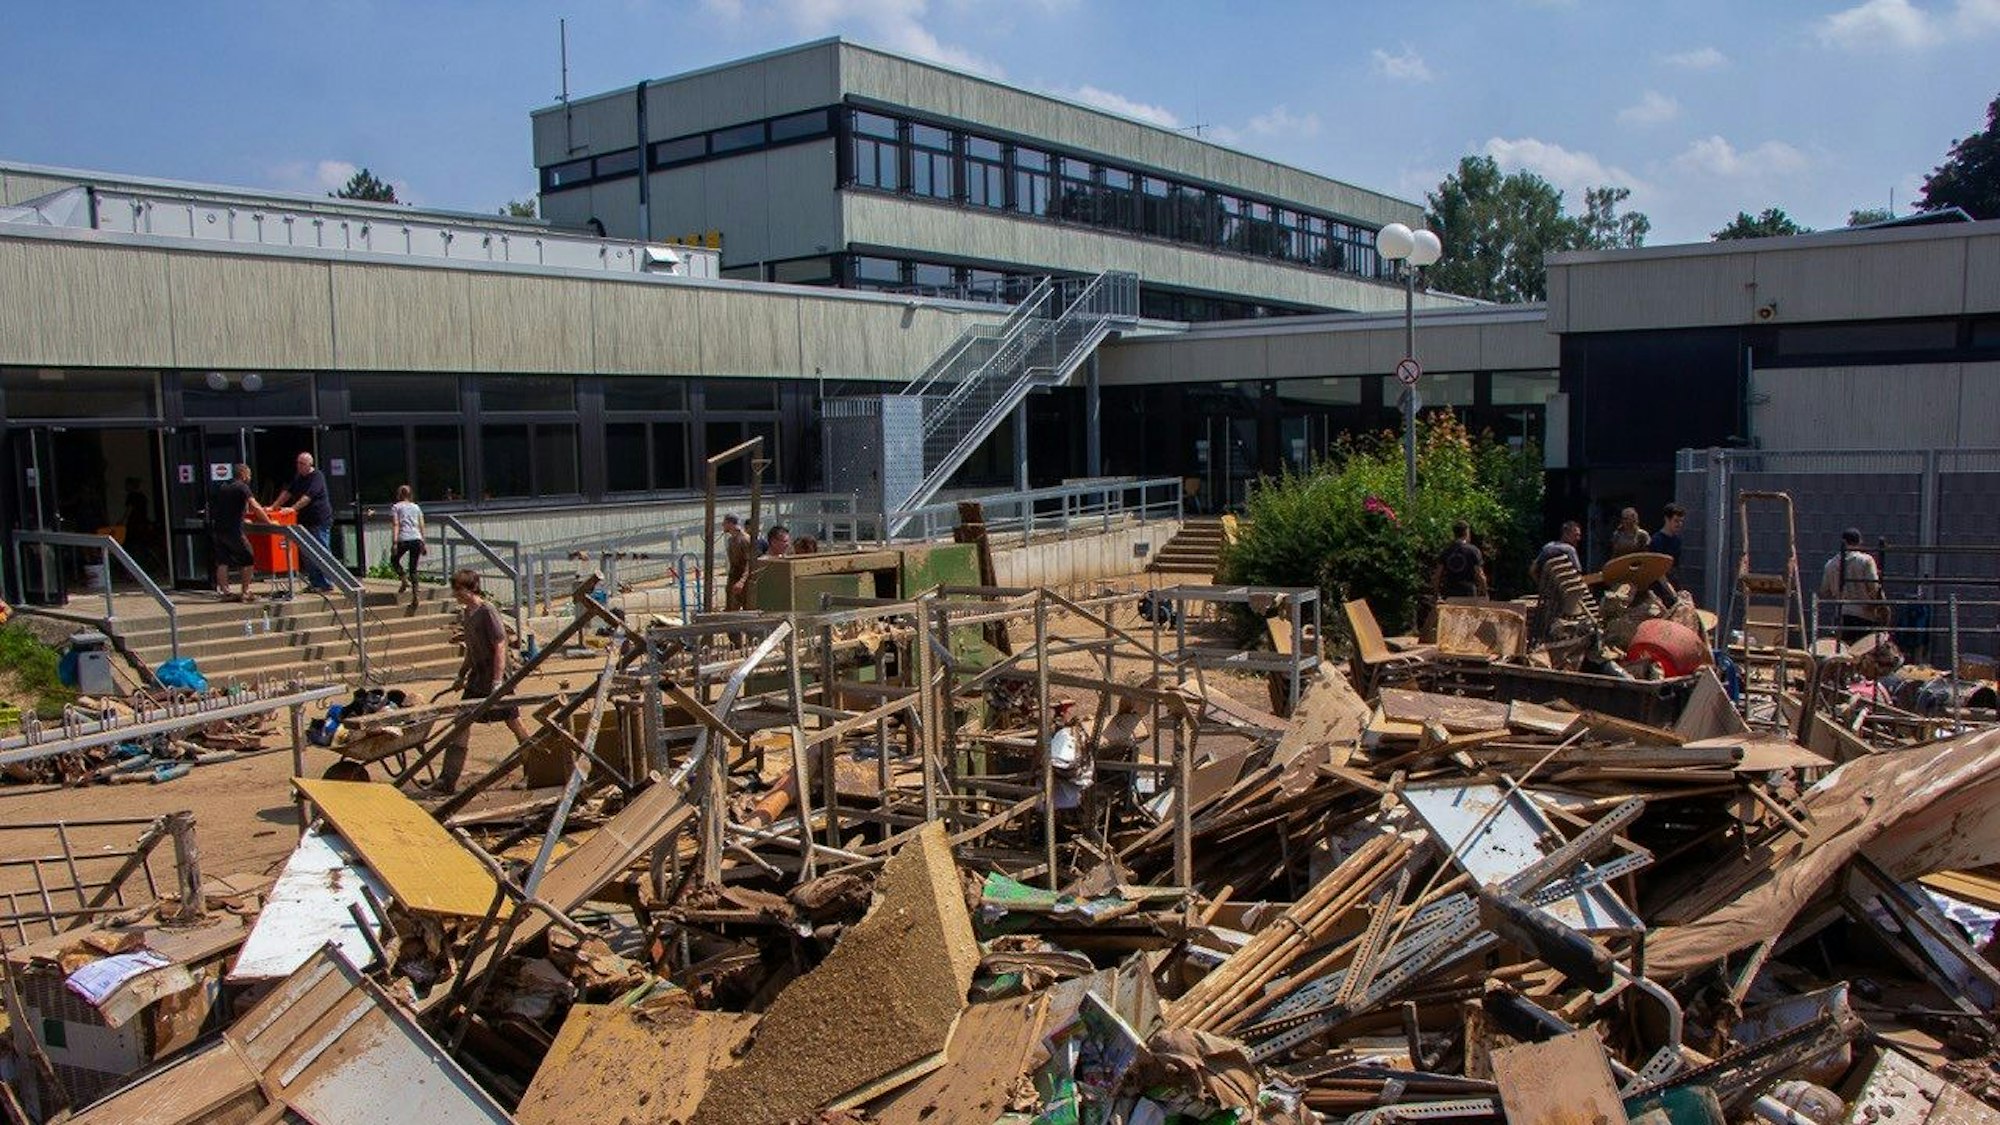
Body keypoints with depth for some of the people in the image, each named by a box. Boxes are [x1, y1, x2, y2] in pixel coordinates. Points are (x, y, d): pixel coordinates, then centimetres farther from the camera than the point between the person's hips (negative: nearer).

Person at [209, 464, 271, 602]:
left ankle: (224, 592, 8)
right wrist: (269, 522, -8)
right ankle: (245, 593, 1)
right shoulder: (242, 487, -6)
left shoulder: (222, 488, 17)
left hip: (217, 529, 7)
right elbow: (255, 507, -15)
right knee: (247, 560, 3)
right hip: (232, 530, -7)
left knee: (222, 562, 9)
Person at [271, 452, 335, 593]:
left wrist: (293, 508, -27)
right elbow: (287, 493, 14)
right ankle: (314, 583, 14)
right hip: (305, 521, 9)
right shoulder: (298, 478, 16)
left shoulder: (317, 477, -10)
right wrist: (273, 507, 4)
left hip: (320, 521, -8)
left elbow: (308, 497, -20)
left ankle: (326, 585, -4)